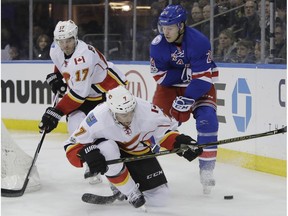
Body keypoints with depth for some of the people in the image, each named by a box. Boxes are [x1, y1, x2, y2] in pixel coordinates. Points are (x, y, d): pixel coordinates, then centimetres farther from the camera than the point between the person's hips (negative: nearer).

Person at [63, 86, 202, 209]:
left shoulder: (147, 111, -31)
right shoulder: (98, 118, -35)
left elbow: (165, 129, -11)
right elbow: (72, 146, -24)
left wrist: (179, 141, -28)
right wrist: (87, 152, -44)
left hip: (140, 153, 2)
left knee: (159, 199, -8)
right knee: (107, 149, -39)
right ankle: (131, 194, -21)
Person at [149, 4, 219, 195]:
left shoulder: (199, 41, -26)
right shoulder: (158, 45, -15)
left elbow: (203, 76, -26)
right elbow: (160, 77, -13)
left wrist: (188, 99, -30)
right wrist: (186, 72, -22)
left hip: (199, 86, -3)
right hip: (169, 87, 3)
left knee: (207, 119, -22)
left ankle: (207, 170, -14)